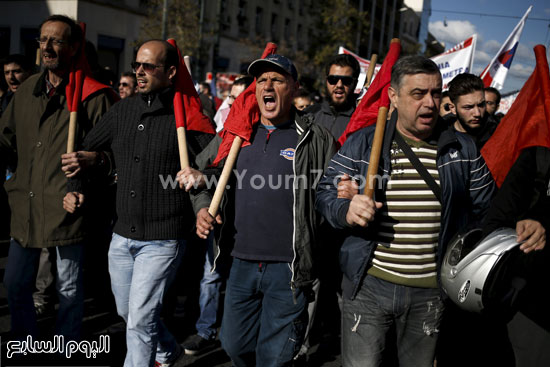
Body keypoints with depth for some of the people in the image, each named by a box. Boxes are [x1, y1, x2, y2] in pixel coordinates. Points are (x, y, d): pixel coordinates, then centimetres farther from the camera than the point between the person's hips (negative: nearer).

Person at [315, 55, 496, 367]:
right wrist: (346, 210, -20)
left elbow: (485, 210, 10)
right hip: (368, 286, -1)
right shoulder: (361, 143, 1)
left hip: (431, 293, 2)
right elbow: (326, 193, 2)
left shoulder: (463, 149, 5)